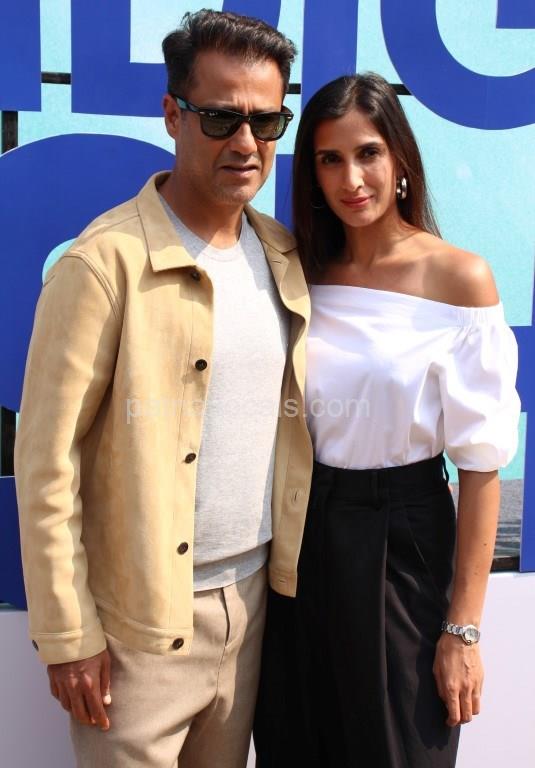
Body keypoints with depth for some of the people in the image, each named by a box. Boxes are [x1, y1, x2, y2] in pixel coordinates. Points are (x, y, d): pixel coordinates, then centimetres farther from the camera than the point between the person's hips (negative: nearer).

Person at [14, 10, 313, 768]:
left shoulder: (285, 256, 3)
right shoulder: (106, 264, -16)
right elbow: (47, 462, -14)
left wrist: (295, 565, 8)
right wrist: (68, 635, -12)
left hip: (253, 593, 6)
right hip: (144, 618, -5)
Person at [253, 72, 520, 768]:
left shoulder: (460, 278, -10)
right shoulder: (305, 275, 3)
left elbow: (480, 464, -11)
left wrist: (464, 627, -11)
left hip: (405, 541, -4)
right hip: (305, 537, 4)